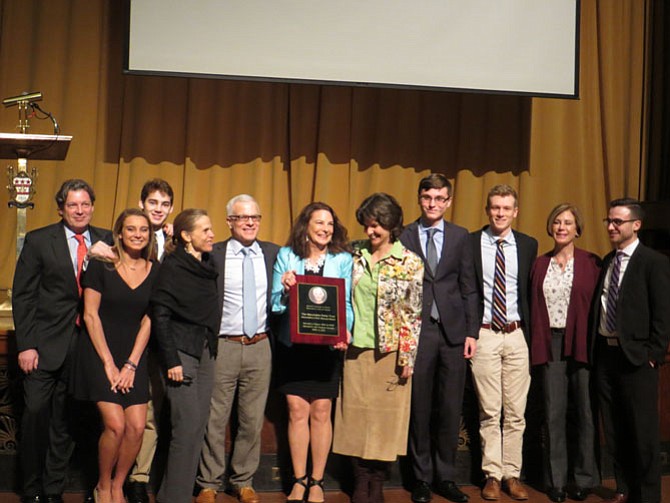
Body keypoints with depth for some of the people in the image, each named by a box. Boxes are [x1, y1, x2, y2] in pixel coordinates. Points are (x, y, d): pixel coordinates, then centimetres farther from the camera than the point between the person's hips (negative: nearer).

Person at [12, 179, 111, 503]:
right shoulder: (39, 241, -1)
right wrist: (25, 345, -8)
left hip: (86, 343, 2)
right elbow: (22, 296, -3)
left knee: (65, 421, 10)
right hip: (46, 344, -2)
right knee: (36, 414, -1)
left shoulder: (105, 241, 6)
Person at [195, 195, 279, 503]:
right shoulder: (212, 255, -1)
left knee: (253, 420, 10)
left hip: (259, 347, 3)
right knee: (214, 420, 3)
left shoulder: (273, 254, 7)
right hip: (222, 347, -3)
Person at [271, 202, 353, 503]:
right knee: (297, 411, 2)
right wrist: (286, 290, -18)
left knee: (321, 411, 3)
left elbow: (346, 303, 2)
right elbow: (275, 303, 3)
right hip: (292, 344, 0)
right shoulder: (286, 256, 4)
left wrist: (344, 331, -16)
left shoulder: (343, 259, 3)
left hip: (327, 345, 0)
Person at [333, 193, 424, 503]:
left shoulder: (410, 262, -5)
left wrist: (408, 358, -9)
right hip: (356, 349, 3)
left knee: (386, 417, 4)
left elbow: (413, 314, -6)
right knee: (356, 416, 7)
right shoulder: (356, 256, 5)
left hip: (390, 352, -3)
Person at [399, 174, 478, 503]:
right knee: (419, 408, 5)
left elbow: (469, 288, 8)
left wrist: (471, 332, 2)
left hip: (453, 331, 2)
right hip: (416, 331, -1)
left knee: (451, 409, 6)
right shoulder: (403, 237, 2)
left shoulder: (461, 237, 8)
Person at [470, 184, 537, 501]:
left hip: (517, 335, 2)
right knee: (489, 412, 3)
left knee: (516, 412, 6)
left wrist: (531, 333, 5)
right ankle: (492, 474, 13)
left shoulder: (528, 246, 7)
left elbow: (532, 291, 11)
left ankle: (512, 474, 16)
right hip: (484, 335, -2)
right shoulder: (470, 243, 1)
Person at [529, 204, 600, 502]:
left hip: (582, 343, -2)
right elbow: (533, 306, 8)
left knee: (585, 411, 4)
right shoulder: (540, 264, 8)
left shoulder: (591, 263, 0)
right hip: (550, 343, 2)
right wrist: (536, 345, 2)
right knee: (554, 413, 6)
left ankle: (585, 478, 19)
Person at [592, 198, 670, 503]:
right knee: (613, 429, 13)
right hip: (605, 353, 6)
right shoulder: (606, 262, 13)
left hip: (636, 356, -6)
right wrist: (594, 347, 4)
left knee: (642, 430, 3)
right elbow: (599, 308, 12)